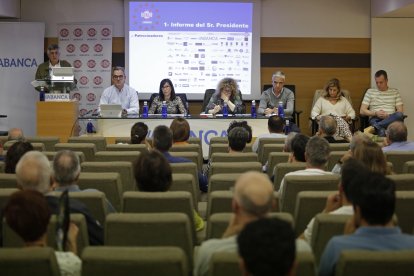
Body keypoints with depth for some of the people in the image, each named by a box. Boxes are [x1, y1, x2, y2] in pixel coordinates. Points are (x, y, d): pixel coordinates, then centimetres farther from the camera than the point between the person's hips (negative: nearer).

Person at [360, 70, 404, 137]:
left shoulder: (395, 92, 16)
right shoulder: (370, 91, 13)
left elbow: (400, 111, 9)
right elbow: (362, 111, 8)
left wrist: (388, 115, -10)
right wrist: (375, 113, -9)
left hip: (391, 119, 1)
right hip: (375, 119, -1)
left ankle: (373, 128, -44)